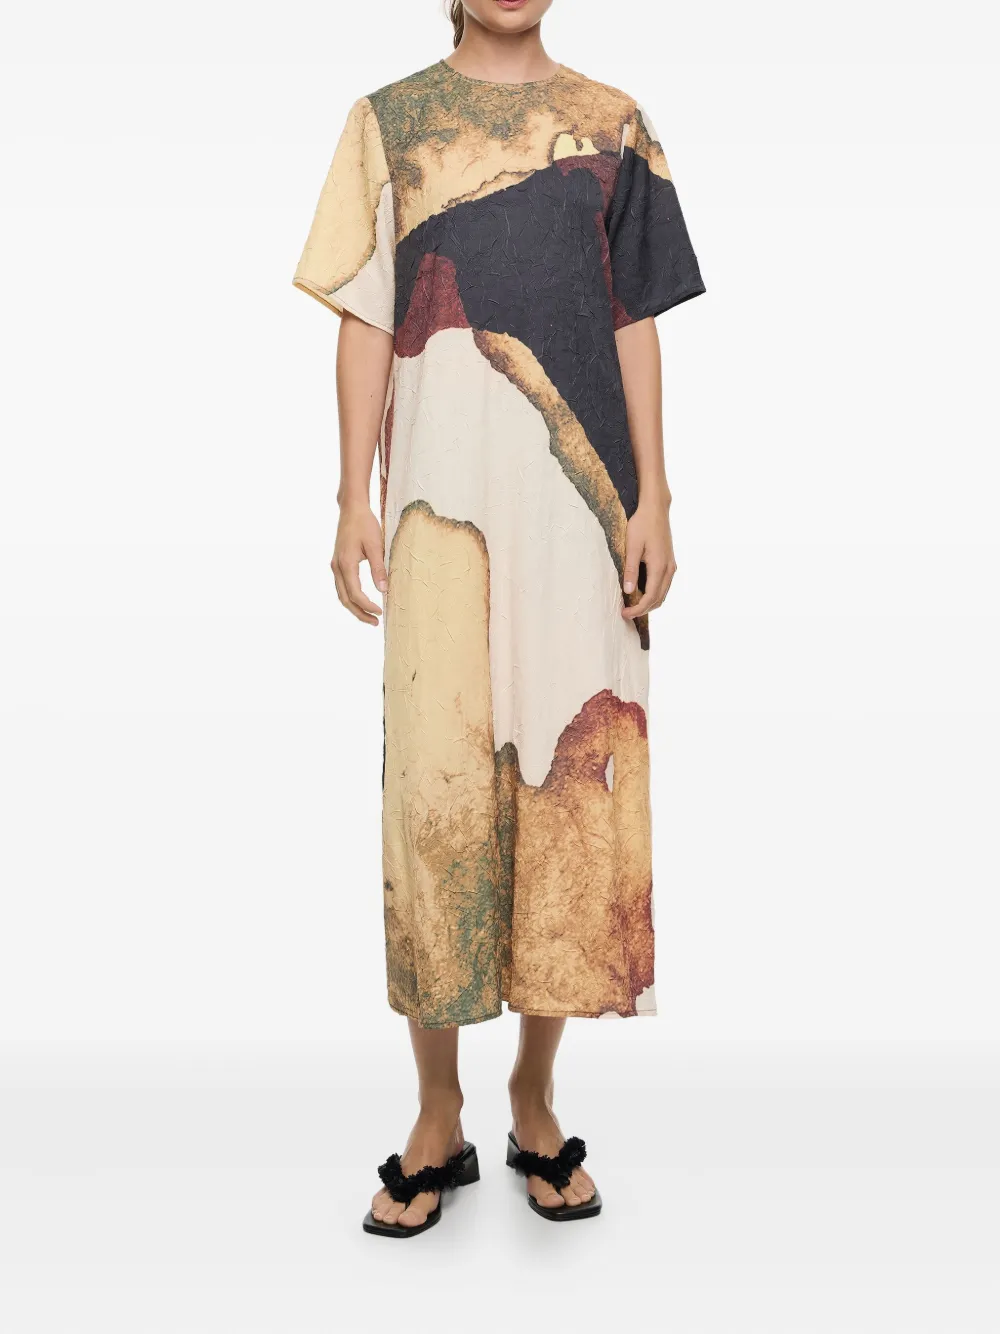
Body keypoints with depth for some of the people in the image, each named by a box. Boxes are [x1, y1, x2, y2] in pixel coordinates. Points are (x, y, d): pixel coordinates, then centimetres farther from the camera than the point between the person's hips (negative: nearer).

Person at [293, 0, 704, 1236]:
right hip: (441, 481, -1)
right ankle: (438, 1118, 11)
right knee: (435, 774, -3)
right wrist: (354, 501, -3)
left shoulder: (612, 123, 13)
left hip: (576, 483, 1)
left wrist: (652, 499, 0)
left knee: (571, 764, 2)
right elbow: (367, 321, 6)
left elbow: (634, 323, 9)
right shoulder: (388, 119, 11)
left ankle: (535, 1101, 18)